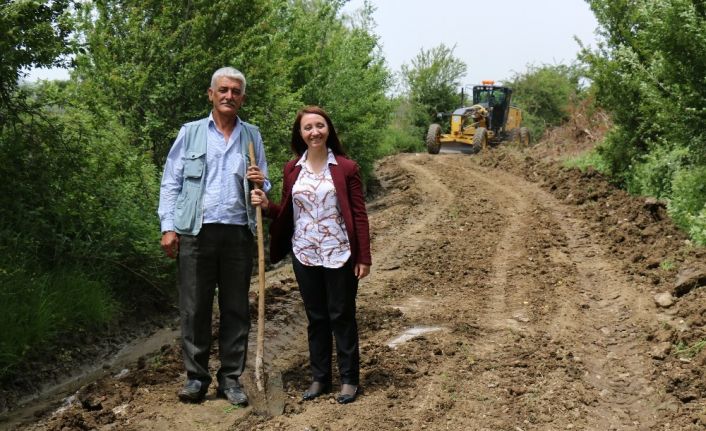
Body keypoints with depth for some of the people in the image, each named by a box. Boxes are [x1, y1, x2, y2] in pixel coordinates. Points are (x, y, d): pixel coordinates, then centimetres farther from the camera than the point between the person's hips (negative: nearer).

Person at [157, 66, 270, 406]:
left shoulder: (252, 136, 13)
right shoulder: (190, 133, 8)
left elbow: (262, 186, 20)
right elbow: (171, 182, 5)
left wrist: (260, 184, -5)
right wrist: (168, 227, -5)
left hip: (238, 233, 2)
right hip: (196, 232, -2)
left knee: (236, 308, 5)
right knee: (194, 308, 1)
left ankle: (230, 378, 14)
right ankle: (196, 377, 11)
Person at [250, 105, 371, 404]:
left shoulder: (346, 167, -5)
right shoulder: (292, 169, 5)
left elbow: (359, 214, -4)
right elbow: (287, 213, 11)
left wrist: (364, 257, -7)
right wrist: (266, 205, -9)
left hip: (339, 255, -3)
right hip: (304, 255, 4)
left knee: (342, 316, 5)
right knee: (316, 318, 13)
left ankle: (349, 379, 17)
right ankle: (319, 378, 24)